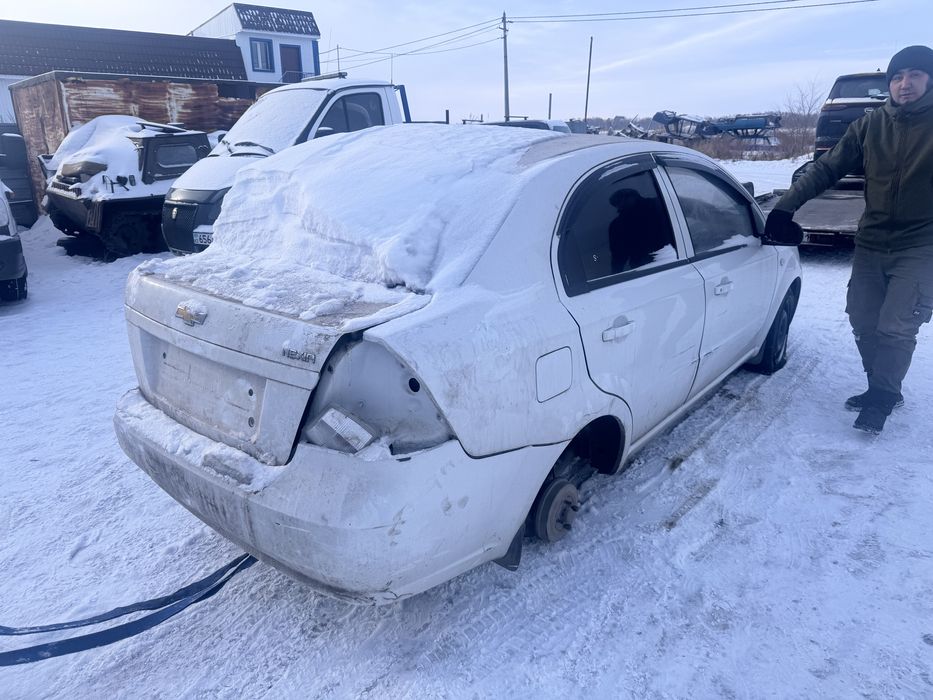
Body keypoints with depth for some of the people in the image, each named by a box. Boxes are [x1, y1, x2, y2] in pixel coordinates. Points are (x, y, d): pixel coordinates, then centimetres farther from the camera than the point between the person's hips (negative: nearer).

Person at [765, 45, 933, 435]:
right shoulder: (870, 126, 3)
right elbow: (827, 169, 2)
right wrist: (787, 206, -8)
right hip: (871, 244, 4)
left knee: (895, 327, -9)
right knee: (862, 321, 7)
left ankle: (882, 397, 11)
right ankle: (881, 391, 26)